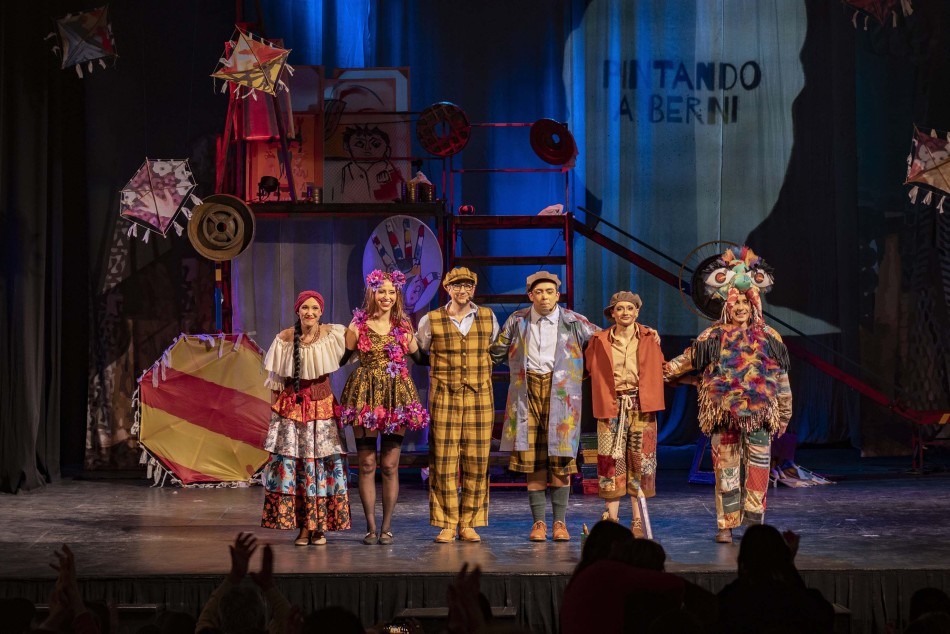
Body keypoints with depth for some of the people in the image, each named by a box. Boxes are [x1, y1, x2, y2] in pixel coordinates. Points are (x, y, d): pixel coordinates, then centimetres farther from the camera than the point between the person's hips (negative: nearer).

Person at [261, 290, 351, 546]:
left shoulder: (332, 334, -4)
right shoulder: (284, 339, -3)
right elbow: (276, 380, 4)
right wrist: (278, 407, 3)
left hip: (322, 407, 0)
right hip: (292, 407, 0)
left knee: (324, 463, -3)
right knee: (291, 464, -5)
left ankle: (320, 526, 5)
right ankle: (302, 527, 3)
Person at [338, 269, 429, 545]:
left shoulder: (404, 326, 7)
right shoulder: (358, 326, 1)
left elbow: (418, 357, 12)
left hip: (396, 397, 1)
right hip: (365, 395, -1)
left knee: (390, 465, 1)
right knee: (366, 464, 0)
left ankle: (387, 526, 7)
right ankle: (371, 526, 7)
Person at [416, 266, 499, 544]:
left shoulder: (488, 318, 7)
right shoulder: (431, 321, 1)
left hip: (479, 398, 2)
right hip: (444, 398, -2)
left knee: (476, 461, 1)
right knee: (444, 461, -4)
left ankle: (468, 523, 8)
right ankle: (447, 524, 3)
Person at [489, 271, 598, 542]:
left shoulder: (573, 322, 2)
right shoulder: (517, 321, 7)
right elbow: (496, 352, 17)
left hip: (560, 395, -1)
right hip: (527, 394, 1)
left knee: (560, 459, -2)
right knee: (532, 461, 1)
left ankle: (560, 521, 6)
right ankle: (538, 522, 8)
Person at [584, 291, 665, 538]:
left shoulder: (650, 338, 7)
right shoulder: (600, 341, 6)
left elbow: (657, 370, 11)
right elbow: (593, 370, 9)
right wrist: (604, 401, 4)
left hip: (640, 406, 1)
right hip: (612, 406, 0)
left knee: (640, 461, 2)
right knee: (612, 461, -3)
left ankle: (638, 522, 8)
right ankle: (612, 519, 2)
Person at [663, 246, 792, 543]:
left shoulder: (768, 338, 10)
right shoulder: (715, 336, 7)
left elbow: (781, 376, 12)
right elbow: (689, 359, 8)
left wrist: (784, 411, 10)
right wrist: (661, 369, -2)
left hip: (759, 413, 0)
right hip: (724, 413, 0)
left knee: (758, 464, -6)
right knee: (726, 468, 2)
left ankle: (755, 520, 1)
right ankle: (726, 525, 8)